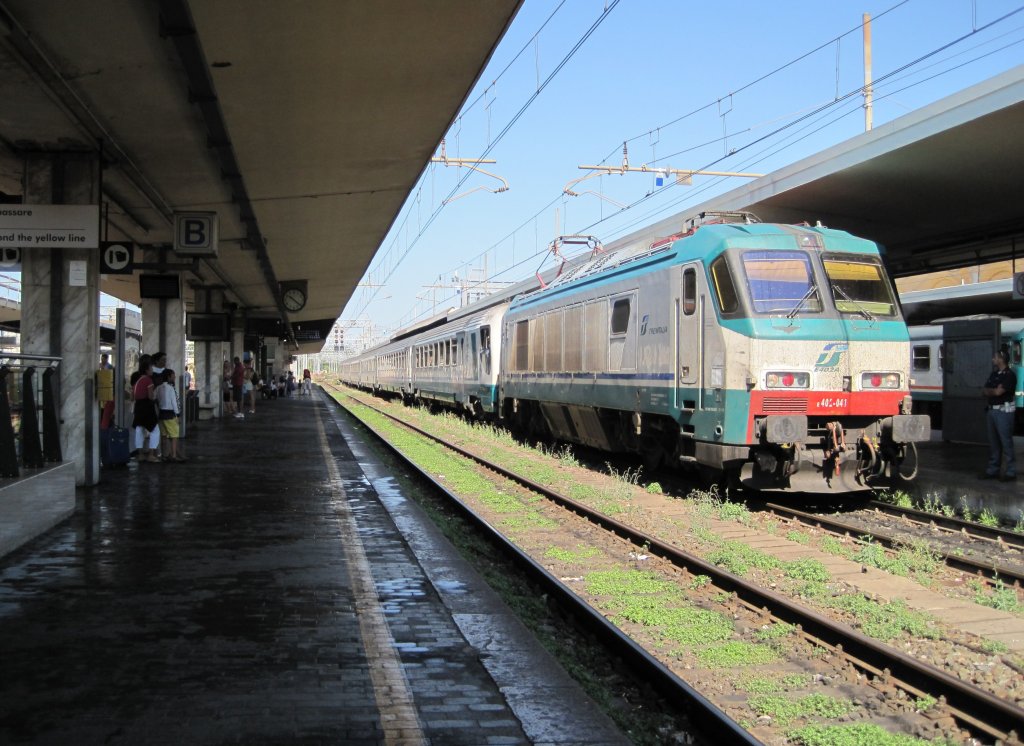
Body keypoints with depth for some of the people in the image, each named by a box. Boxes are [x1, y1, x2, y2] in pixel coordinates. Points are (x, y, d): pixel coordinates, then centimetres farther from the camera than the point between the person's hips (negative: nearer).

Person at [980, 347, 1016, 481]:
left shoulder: (1009, 375, -11)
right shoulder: (994, 374, 15)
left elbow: (998, 392, -19)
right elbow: (984, 392, 11)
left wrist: (988, 390, 0)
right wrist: (993, 391, -8)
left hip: (1004, 411, -8)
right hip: (993, 410, 8)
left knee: (1006, 442, -6)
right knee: (994, 442, 11)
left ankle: (1011, 472, -1)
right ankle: (993, 470, 17)